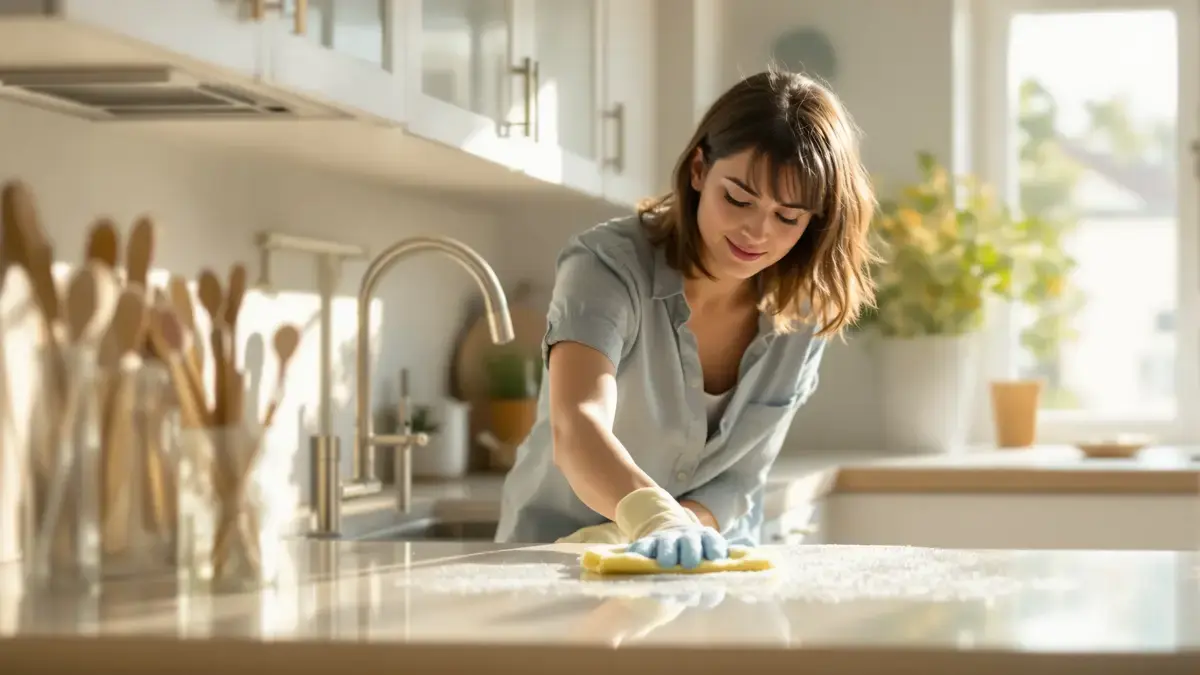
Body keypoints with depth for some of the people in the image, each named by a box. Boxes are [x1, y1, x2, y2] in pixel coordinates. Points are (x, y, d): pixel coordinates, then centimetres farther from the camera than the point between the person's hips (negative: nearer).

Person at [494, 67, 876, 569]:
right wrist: (655, 520, -51)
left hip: (705, 568, 3)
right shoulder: (608, 267, -18)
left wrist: (631, 537, -20)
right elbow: (577, 430, -33)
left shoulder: (807, 311, -6)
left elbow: (739, 481, -3)